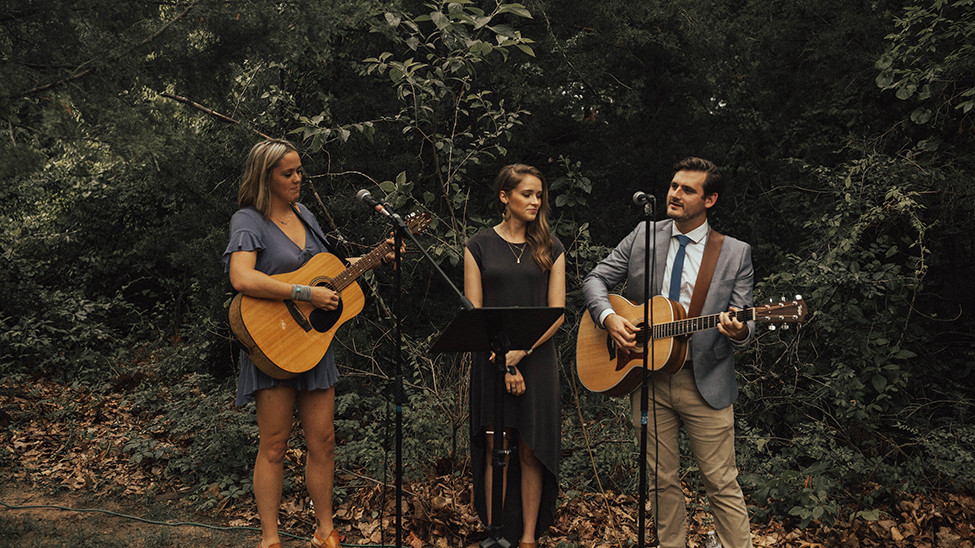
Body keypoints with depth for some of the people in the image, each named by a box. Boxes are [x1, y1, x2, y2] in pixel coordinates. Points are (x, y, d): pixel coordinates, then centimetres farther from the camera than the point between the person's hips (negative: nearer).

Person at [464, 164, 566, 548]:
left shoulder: (550, 249, 7)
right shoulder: (479, 246, 4)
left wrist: (520, 352, -12)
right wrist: (502, 364, -10)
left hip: (537, 362, 1)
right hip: (491, 362, -1)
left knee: (531, 452, 3)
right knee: (496, 450, 1)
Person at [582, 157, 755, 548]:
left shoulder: (736, 253, 2)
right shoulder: (642, 236, 7)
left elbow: (743, 321, -1)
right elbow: (596, 279, 8)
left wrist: (739, 331, -25)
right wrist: (609, 317, -11)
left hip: (705, 382, -2)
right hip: (647, 379, 3)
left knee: (722, 484, 0)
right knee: (662, 481, 12)